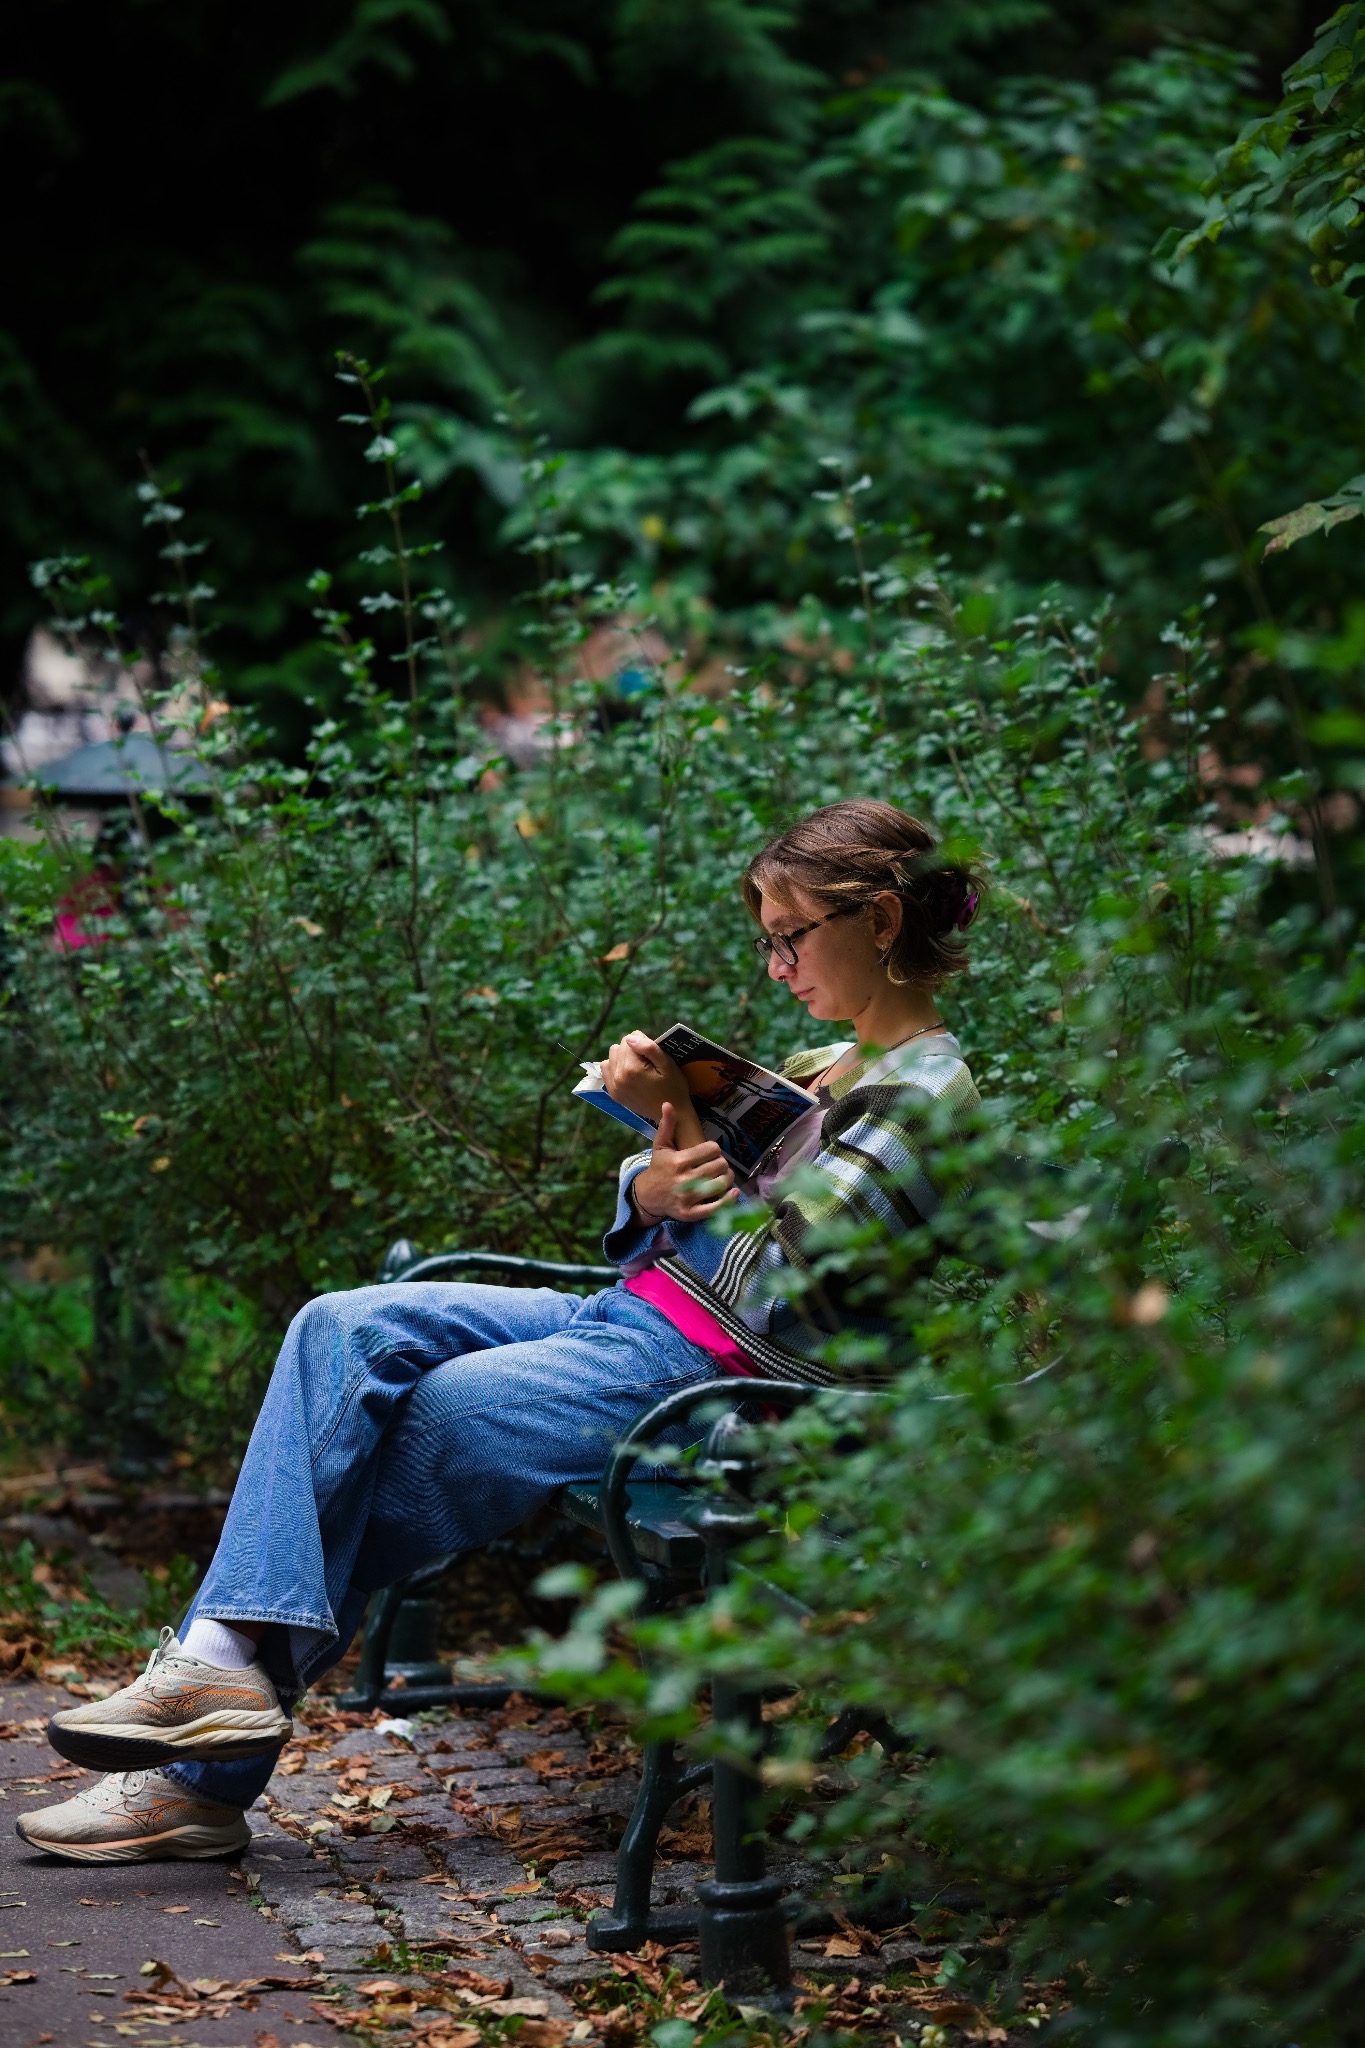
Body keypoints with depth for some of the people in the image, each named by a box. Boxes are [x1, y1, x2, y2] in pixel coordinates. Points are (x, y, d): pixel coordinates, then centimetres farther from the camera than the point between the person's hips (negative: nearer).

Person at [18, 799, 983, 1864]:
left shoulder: (925, 1096, -11)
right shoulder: (822, 1069, 18)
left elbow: (767, 1293, -19)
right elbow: (646, 1203, 15)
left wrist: (678, 1122, -17)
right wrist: (656, 1185, -9)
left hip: (699, 1374, -9)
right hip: (628, 1314, 9)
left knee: (385, 1441, -9)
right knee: (346, 1330, -9)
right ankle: (227, 1654, -16)